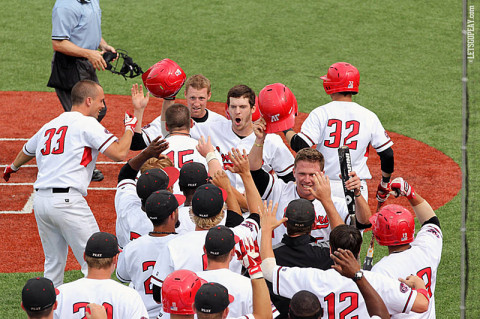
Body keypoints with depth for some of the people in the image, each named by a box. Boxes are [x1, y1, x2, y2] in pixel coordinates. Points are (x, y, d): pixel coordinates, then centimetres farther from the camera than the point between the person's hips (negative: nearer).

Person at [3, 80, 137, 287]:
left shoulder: (49, 126, 19)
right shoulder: (87, 124, -3)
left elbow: (26, 152, 38)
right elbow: (119, 153, -14)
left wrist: (12, 168, 60)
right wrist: (129, 128, 5)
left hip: (40, 200, 8)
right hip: (67, 200, -8)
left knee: (54, 263, 18)